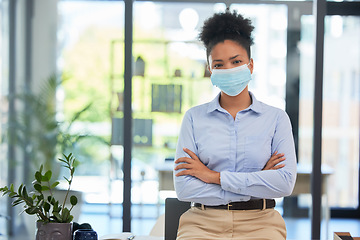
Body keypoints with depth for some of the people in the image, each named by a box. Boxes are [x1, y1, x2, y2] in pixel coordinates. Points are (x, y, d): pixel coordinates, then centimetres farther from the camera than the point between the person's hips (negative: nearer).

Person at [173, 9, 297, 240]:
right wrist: (257, 181, -5)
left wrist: (215, 176, -7)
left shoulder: (276, 118, 8)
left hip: (259, 221, 0)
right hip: (204, 221, 0)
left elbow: (286, 182, -5)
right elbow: (184, 188, -2)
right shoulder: (194, 117, 8)